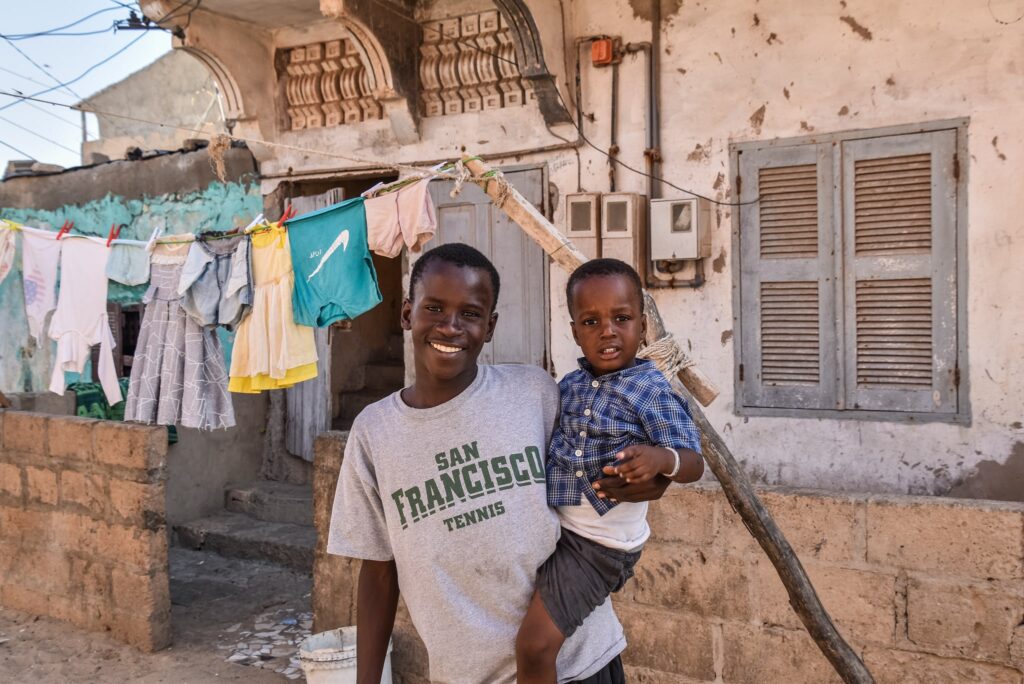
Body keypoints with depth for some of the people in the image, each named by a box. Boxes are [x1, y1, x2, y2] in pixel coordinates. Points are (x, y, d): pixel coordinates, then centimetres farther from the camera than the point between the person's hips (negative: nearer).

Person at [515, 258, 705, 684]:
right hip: (555, 523, 7)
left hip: (598, 542, -7)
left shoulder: (652, 390, -17)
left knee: (534, 644, -8)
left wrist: (663, 458, -39)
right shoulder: (568, 387, 3)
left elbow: (694, 464, -19)